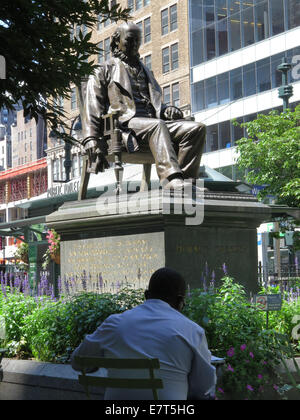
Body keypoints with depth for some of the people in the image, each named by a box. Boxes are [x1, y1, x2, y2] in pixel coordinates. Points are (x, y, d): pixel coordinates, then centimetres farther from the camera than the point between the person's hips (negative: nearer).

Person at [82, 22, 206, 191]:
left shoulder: (145, 71, 37)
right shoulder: (105, 70, 19)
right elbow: (92, 108, 8)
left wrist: (166, 109, 10)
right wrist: (91, 139, -8)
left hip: (152, 119, 6)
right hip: (124, 123, -6)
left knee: (197, 128, -21)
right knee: (157, 125, -40)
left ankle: (185, 180, -36)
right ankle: (171, 179, -57)